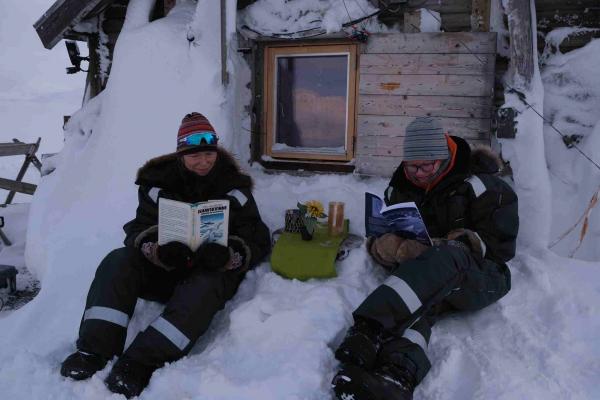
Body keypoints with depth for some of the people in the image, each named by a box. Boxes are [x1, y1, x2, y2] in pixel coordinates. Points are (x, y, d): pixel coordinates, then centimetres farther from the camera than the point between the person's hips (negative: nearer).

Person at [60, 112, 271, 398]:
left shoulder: (234, 187, -3)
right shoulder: (160, 183, 0)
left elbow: (258, 241, -7)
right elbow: (139, 230, -5)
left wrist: (227, 256, -30)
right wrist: (159, 251, -30)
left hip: (213, 272, -2)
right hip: (163, 269, 3)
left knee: (205, 288, -36)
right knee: (117, 262, -21)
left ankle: (140, 363, -41)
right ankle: (94, 349, -27)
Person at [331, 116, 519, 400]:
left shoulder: (475, 184, -2)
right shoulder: (399, 189, 12)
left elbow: (500, 244, -7)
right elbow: (378, 239, 10)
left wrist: (442, 249, -20)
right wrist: (387, 247, -17)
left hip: (482, 278, -3)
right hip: (426, 284, 4)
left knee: (448, 255, -39)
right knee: (414, 304, -34)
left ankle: (367, 330, -56)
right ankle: (397, 374, -62)